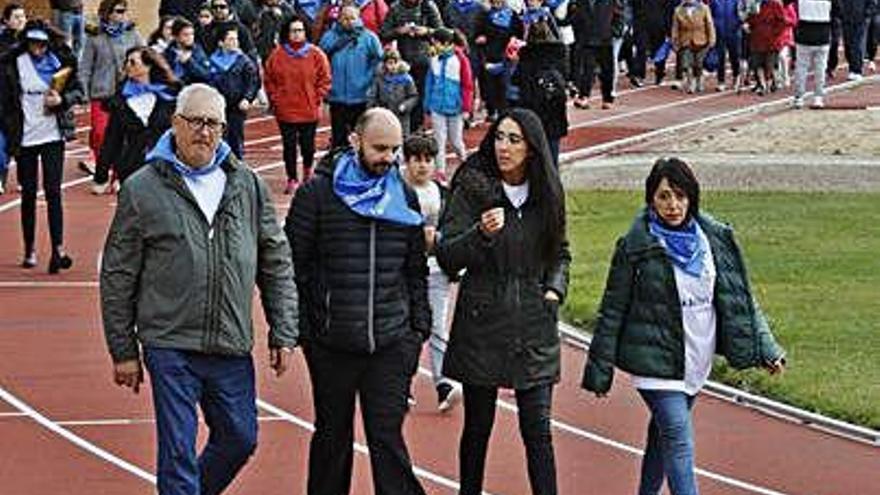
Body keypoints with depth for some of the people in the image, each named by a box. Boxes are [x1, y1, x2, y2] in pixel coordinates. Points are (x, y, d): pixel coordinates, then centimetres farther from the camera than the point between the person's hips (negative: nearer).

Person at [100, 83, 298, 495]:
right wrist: (123, 351, 1)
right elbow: (118, 276, 1)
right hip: (170, 345, -4)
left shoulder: (248, 185, 7)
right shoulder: (142, 189, -2)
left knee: (240, 438, 14)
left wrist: (283, 335, 6)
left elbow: (277, 263, 12)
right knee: (178, 452, -2)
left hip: (232, 347, 4)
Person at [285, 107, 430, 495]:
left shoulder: (404, 197, 8)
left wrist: (420, 326, 10)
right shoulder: (317, 194, -4)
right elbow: (293, 264, -2)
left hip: (391, 343, 2)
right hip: (331, 343, -2)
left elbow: (416, 270, 16)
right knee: (333, 435, 12)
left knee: (387, 436, -3)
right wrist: (298, 328, -6)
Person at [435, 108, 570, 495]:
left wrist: (555, 288, 3)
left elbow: (560, 253, 21)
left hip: (533, 325, 2)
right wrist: (481, 233, -27)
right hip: (482, 323, -2)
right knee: (478, 426, 9)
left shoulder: (547, 194, 4)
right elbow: (447, 259, -11)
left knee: (538, 430, -2)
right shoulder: (471, 189, -7)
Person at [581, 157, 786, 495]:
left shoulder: (715, 239, 3)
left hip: (696, 362, 5)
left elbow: (739, 298, 8)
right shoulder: (635, 247, -9)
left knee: (664, 432, 17)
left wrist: (765, 349, 1)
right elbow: (612, 311, -4)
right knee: (679, 440, -13)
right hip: (655, 361, -5)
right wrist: (599, 371, -3)